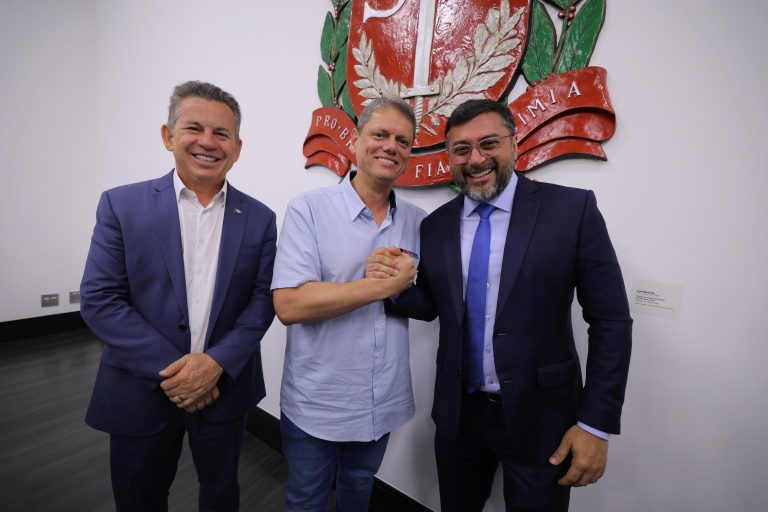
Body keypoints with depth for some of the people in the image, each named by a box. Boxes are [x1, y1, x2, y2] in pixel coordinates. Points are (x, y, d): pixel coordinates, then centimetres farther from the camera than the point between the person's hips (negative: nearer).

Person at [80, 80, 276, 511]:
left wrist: (216, 363, -18)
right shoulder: (121, 205, -6)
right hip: (140, 391, 0)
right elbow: (99, 300, -10)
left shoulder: (260, 218, -3)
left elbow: (263, 300, -6)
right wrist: (171, 370, -16)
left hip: (225, 390, 1)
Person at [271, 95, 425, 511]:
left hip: (384, 403, 4)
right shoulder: (308, 209, -15)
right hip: (315, 404, -3)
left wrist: (406, 289, -16)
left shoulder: (418, 222, -2)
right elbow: (288, 304, -23)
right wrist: (384, 286, -24)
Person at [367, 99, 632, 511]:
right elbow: (431, 306, 6)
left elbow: (610, 321, -9)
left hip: (538, 418, -3)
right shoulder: (435, 225, -1)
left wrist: (596, 423, -9)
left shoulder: (572, 209, -12)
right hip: (457, 413, 4)